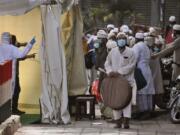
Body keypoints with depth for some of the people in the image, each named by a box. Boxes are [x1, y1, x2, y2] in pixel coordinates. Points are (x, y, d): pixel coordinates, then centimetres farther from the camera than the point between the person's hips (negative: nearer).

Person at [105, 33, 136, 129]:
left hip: (127, 80, -3)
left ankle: (126, 121, -12)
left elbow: (131, 65, -7)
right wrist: (109, 71, -7)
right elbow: (107, 63, 14)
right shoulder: (113, 51, 11)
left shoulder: (130, 52, 0)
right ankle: (118, 122, 8)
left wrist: (119, 72, -14)